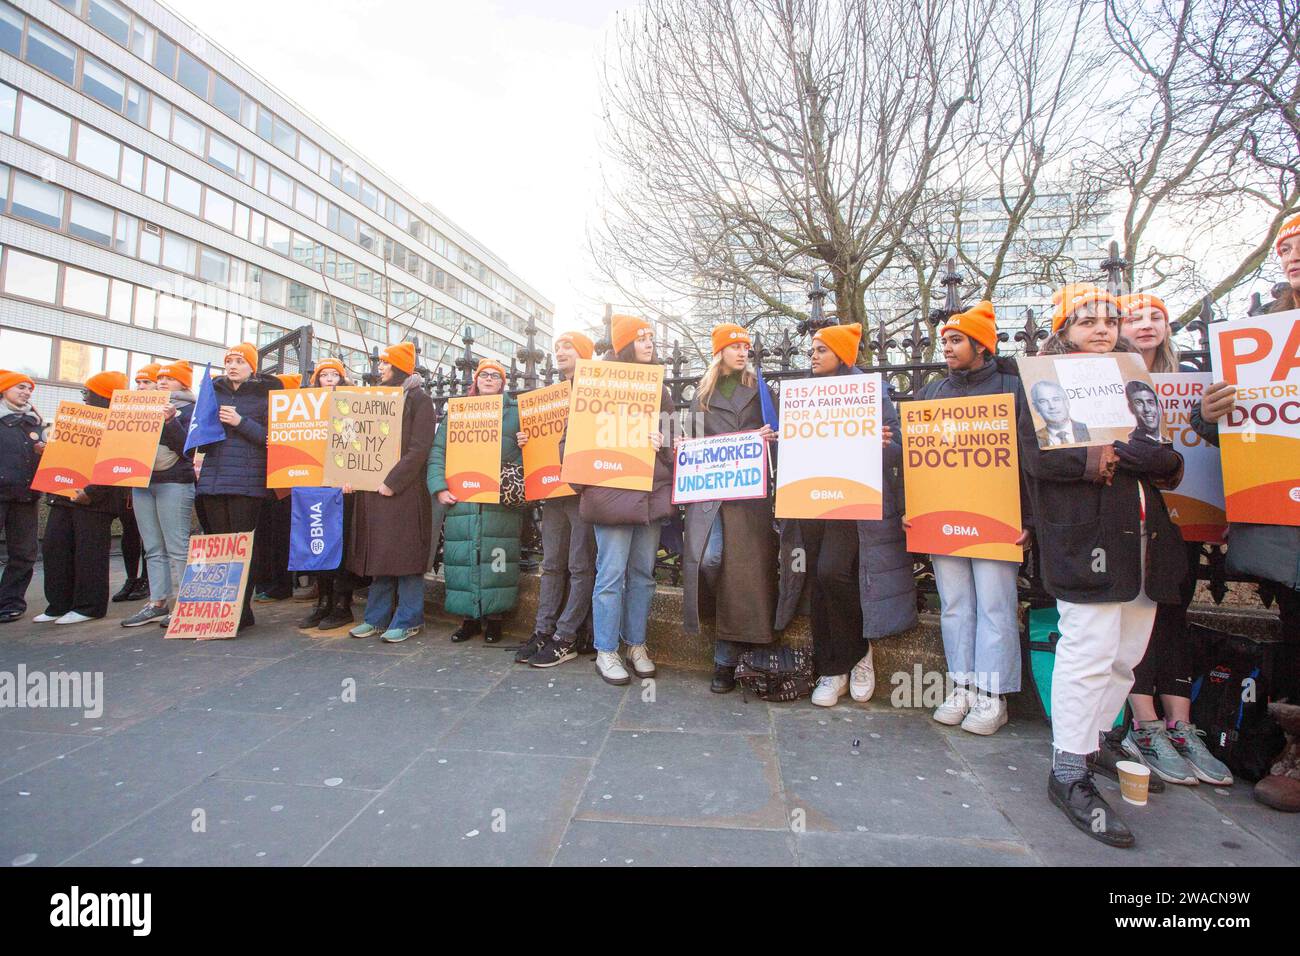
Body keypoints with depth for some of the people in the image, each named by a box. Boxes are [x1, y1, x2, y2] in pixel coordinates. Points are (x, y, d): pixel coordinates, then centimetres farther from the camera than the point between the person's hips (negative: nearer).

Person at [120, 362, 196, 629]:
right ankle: (157, 603, 12)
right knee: (153, 548, 7)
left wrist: (170, 422, -21)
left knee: (176, 548, -7)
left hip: (174, 483, -7)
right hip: (142, 481, 7)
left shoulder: (189, 409, 2)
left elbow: (187, 446, -10)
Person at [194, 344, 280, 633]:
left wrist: (241, 422, -14)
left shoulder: (264, 395, 4)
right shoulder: (214, 392, 18)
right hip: (212, 479, 5)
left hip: (247, 482, -5)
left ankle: (241, 611, -1)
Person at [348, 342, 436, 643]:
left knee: (405, 555, -3)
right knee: (378, 554, 10)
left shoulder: (419, 400, -3)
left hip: (404, 490, -7)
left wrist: (392, 481, -18)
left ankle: (408, 620, 6)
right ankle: (378, 617, 19)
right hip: (372, 488, 7)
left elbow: (419, 449, -12)